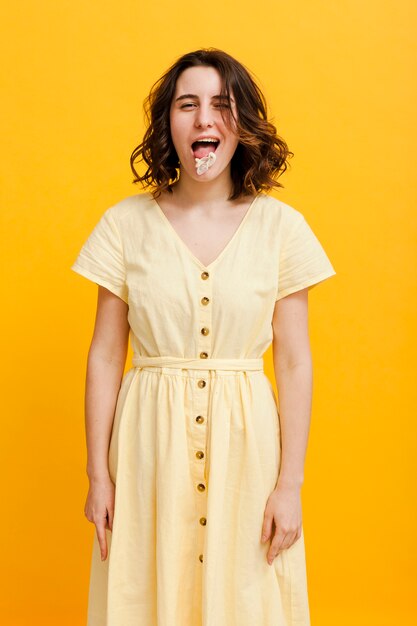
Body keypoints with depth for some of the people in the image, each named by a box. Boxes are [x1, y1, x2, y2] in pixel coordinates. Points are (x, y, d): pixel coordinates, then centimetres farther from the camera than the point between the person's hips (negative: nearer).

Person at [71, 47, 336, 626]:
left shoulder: (281, 226, -2)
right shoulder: (126, 223, -2)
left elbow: (295, 363, -2)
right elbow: (104, 356, 1)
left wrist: (290, 484, -4)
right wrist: (98, 474, 0)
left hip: (245, 446, 0)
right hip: (150, 446, 0)